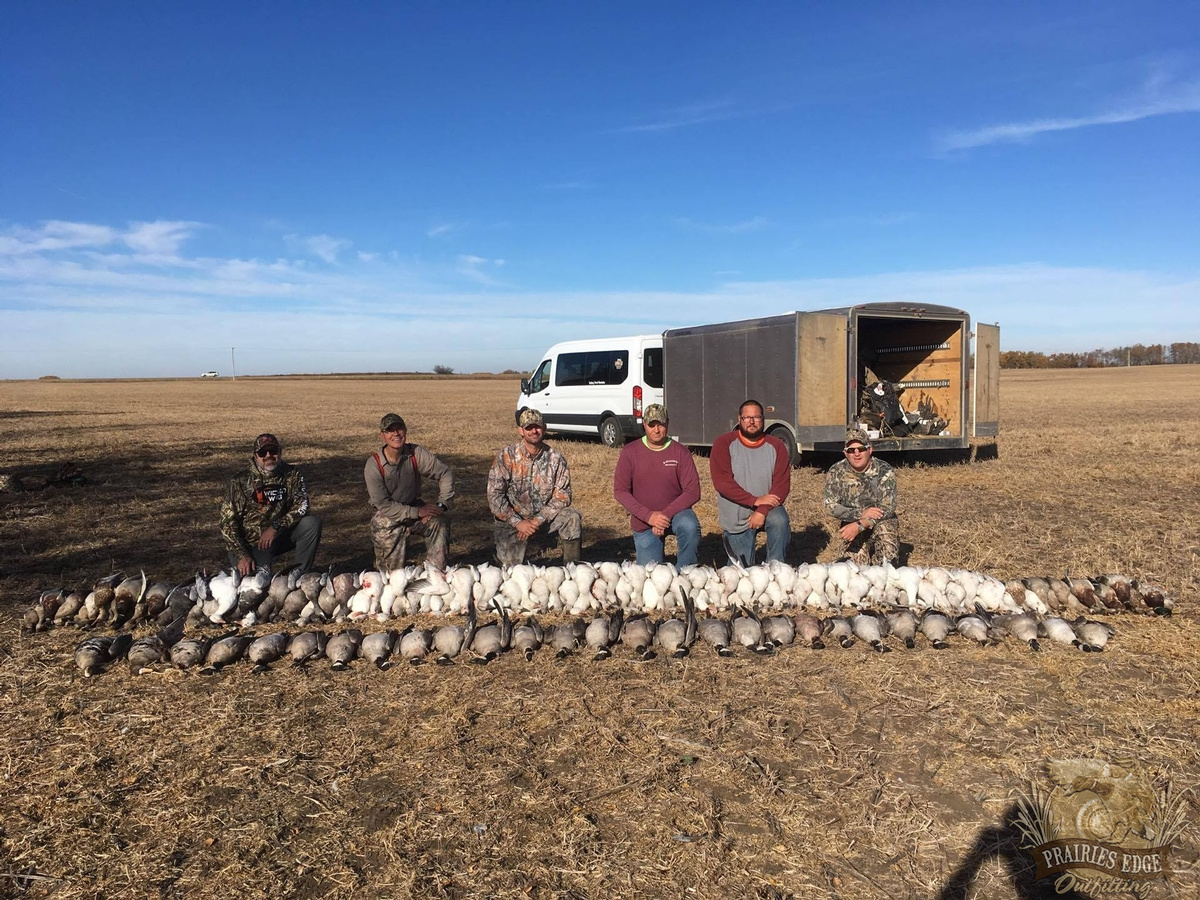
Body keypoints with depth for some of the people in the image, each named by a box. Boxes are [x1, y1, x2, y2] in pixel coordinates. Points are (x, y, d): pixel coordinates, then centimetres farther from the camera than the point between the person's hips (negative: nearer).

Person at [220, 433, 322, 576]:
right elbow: (228, 522, -12)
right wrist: (242, 556, -21)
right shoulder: (240, 483, -11)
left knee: (312, 524, -21)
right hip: (249, 543, -3)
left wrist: (275, 527, -24)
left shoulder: (292, 475, -5)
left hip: (278, 535, 3)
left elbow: (302, 506, -12)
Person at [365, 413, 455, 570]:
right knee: (393, 570, -2)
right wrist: (417, 512, -24)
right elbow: (383, 505, -19)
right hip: (388, 520, -3)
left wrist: (442, 504, -17)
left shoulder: (416, 453, -13)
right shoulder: (373, 466, -19)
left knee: (440, 522, -27)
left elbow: (445, 473, -6)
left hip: (415, 508, 3)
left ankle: (436, 571, -13)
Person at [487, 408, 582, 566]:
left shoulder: (556, 458, -5)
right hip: (512, 519, -2)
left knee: (572, 517, -24)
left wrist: (539, 520, -20)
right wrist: (518, 523, -19)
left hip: (544, 516, 2)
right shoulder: (507, 456, -10)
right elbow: (494, 495, -13)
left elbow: (562, 496, -8)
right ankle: (502, 553, 25)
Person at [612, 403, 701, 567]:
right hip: (643, 524, 1)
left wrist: (666, 515, -23)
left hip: (675, 512, -1)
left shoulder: (680, 452, -8)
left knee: (690, 526, -34)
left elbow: (693, 491, -12)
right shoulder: (630, 452, -7)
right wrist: (649, 516, -19)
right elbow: (620, 491, -9)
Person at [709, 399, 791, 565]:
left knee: (780, 521, -33)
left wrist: (762, 511, -24)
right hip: (736, 520, -1)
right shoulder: (724, 444, -8)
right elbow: (721, 481, -18)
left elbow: (782, 483, -10)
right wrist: (755, 501, -24)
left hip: (767, 508, 1)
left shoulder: (775, 446, -3)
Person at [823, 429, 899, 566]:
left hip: (881, 522, -1)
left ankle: (886, 568, -5)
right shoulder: (836, 472, -8)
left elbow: (887, 509, -19)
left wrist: (859, 525, -32)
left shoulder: (885, 471, -14)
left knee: (884, 528, -33)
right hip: (852, 525, 1)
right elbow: (831, 506, -10)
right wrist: (861, 513, -25)